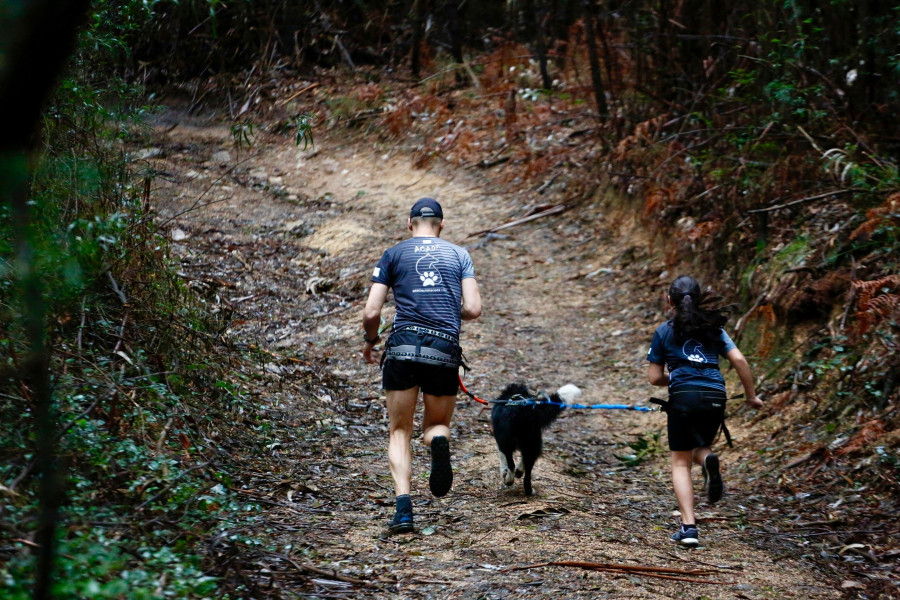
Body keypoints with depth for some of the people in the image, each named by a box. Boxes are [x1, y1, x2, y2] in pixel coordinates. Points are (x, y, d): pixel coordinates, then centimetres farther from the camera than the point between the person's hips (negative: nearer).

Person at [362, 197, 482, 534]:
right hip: (445, 351, 1)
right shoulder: (459, 255, 15)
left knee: (400, 433, 10)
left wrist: (370, 342, 24)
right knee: (437, 424, 20)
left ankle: (403, 509, -9)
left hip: (403, 346, -1)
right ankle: (439, 442, -18)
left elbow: (371, 313, 4)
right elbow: (473, 309, 5)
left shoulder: (393, 254, 11)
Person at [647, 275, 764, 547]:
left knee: (681, 462, 7)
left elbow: (655, 377, 9)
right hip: (715, 397, 3)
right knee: (699, 446, 26)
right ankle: (708, 460, -14)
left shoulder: (664, 331, 10)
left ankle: (688, 526, -8)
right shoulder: (713, 328, 16)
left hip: (683, 396, -3)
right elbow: (739, 360, 4)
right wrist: (751, 396, 13)